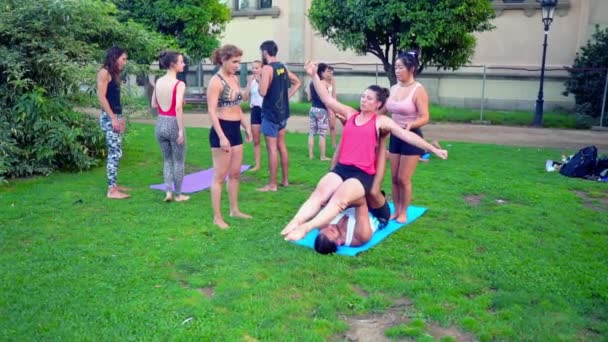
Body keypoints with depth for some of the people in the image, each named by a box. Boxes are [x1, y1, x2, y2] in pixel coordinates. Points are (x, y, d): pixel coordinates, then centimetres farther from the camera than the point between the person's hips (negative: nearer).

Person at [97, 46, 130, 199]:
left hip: (116, 116, 9)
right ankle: (111, 190, -8)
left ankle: (114, 185, 20)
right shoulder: (104, 72, -9)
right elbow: (101, 97, -15)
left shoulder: (114, 74, 18)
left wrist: (119, 117, 15)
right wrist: (113, 118, -18)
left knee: (115, 153, 12)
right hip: (109, 118, -9)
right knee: (115, 153, -10)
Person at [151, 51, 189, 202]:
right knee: (178, 161, 10)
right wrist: (181, 130, -20)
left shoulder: (158, 82, 5)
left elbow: (153, 105, 12)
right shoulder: (179, 84, -14)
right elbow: (178, 108, -23)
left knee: (167, 160, 19)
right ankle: (178, 195, 19)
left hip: (160, 124, 6)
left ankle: (168, 192, 11)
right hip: (173, 124, -6)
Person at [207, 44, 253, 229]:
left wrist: (246, 127, 17)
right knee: (220, 176, -2)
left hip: (235, 130, 8)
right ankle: (217, 217, 6)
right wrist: (222, 136, -24)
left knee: (235, 173, 15)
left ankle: (234, 210, 28)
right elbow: (212, 111, -18)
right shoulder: (216, 81, -13)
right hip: (222, 130, -8)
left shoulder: (235, 79, 11)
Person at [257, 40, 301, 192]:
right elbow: (297, 82, 21)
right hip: (283, 112, 8)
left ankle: (272, 184, 1)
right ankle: (285, 180, 22)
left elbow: (263, 92, -22)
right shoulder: (283, 67, 9)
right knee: (282, 146, 15)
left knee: (272, 149, -4)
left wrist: (260, 81, -3)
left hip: (271, 113, -8)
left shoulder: (267, 68, -16)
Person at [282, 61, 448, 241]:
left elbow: (406, 134, 0)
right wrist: (314, 75, 5)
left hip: (363, 174, -4)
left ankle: (306, 227, -43)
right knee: (318, 194, -22)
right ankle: (294, 222, -37)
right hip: (341, 168, 4)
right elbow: (327, 99, 12)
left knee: (338, 199, -30)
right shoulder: (350, 114, 14)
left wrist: (432, 149, -4)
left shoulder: (381, 121, 4)